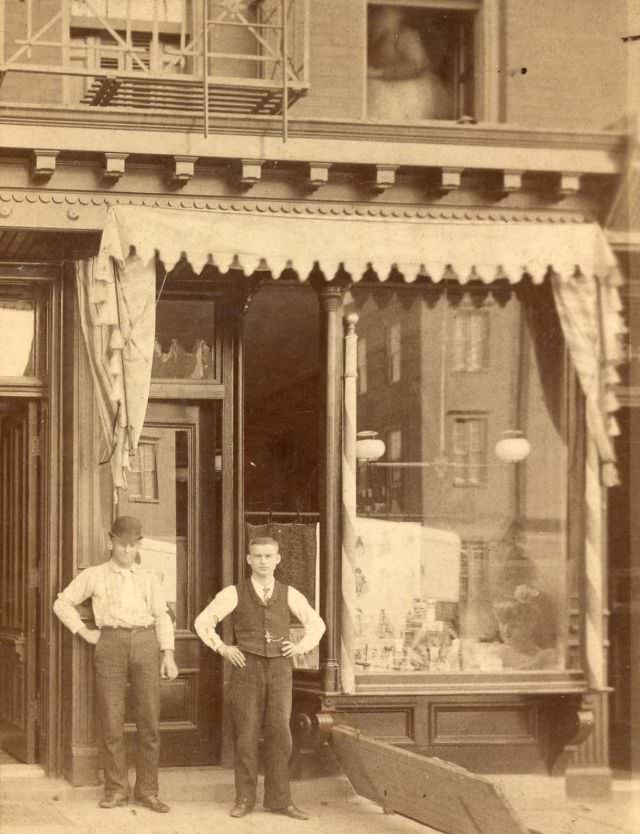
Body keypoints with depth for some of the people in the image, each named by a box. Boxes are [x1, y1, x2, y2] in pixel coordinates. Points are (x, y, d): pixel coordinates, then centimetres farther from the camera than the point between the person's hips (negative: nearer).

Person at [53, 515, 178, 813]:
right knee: (111, 721, -4)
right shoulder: (94, 576, 10)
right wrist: (83, 632, 3)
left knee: (150, 720, -3)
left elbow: (162, 617, 9)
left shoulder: (149, 578, 15)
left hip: (145, 644, 1)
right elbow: (62, 603, 13)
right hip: (111, 644, -1)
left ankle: (147, 791, 4)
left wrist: (168, 654, -1)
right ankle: (116, 789, 6)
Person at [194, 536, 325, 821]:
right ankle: (244, 799, 8)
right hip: (246, 669, -2)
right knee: (246, 736, -1)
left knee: (279, 735, -2)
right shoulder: (234, 593, 1)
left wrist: (301, 647, 2)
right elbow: (203, 622, 5)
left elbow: (316, 624, 18)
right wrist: (222, 649, -5)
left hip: (279, 670, 2)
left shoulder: (289, 594, 6)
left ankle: (278, 799, 5)